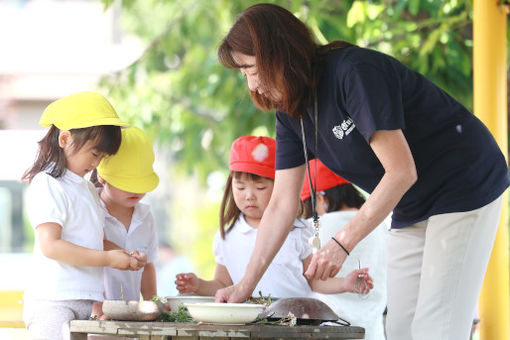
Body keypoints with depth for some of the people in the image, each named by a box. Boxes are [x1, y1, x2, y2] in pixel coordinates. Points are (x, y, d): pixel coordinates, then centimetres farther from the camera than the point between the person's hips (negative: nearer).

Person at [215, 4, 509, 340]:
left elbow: (402, 172, -29)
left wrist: (343, 243, -30)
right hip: (412, 209, 9)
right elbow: (282, 204, 3)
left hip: (464, 187, -9)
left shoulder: (355, 72, -26)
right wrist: (245, 286, -2)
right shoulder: (290, 113, 1)